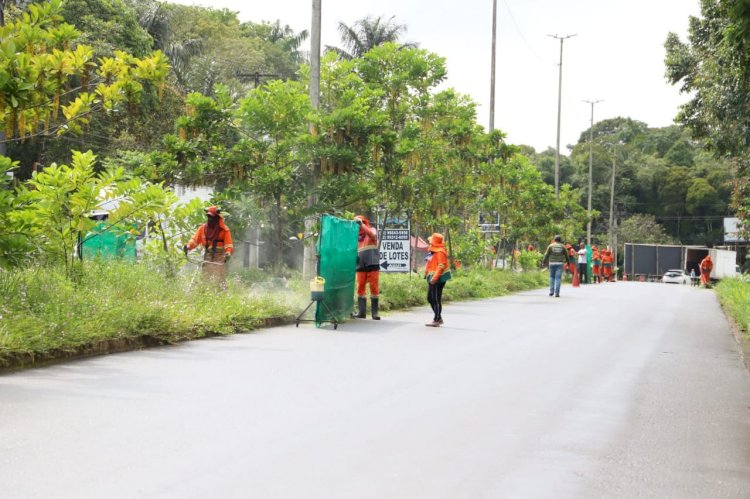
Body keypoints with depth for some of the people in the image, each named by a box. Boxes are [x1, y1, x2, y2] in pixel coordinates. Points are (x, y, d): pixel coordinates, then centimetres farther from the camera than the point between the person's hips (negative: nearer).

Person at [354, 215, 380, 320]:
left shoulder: (372, 230, 7)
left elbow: (373, 235, -17)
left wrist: (362, 225, -21)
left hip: (372, 265, -4)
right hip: (360, 266, 4)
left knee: (374, 288, -4)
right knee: (360, 288, 0)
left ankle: (375, 312, -3)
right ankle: (361, 312, 2)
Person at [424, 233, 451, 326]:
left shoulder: (440, 252, -17)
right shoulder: (432, 251, 15)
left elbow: (441, 266, -23)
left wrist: (435, 278, -27)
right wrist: (427, 274, 21)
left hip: (438, 279, -11)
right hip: (432, 279, 11)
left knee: (436, 299, -7)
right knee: (430, 298, 14)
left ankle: (437, 320, -1)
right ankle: (438, 318, 23)